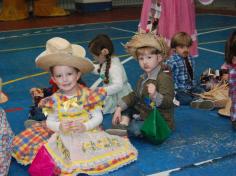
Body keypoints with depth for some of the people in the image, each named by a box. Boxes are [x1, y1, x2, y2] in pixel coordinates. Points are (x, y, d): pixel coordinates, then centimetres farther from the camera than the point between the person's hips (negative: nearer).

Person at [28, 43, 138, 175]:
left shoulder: (88, 95, -6)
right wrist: (59, 127, -19)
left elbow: (98, 117, -5)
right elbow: (50, 121, 3)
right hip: (65, 138, 0)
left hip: (88, 134, 0)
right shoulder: (55, 99, 0)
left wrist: (85, 126, -22)